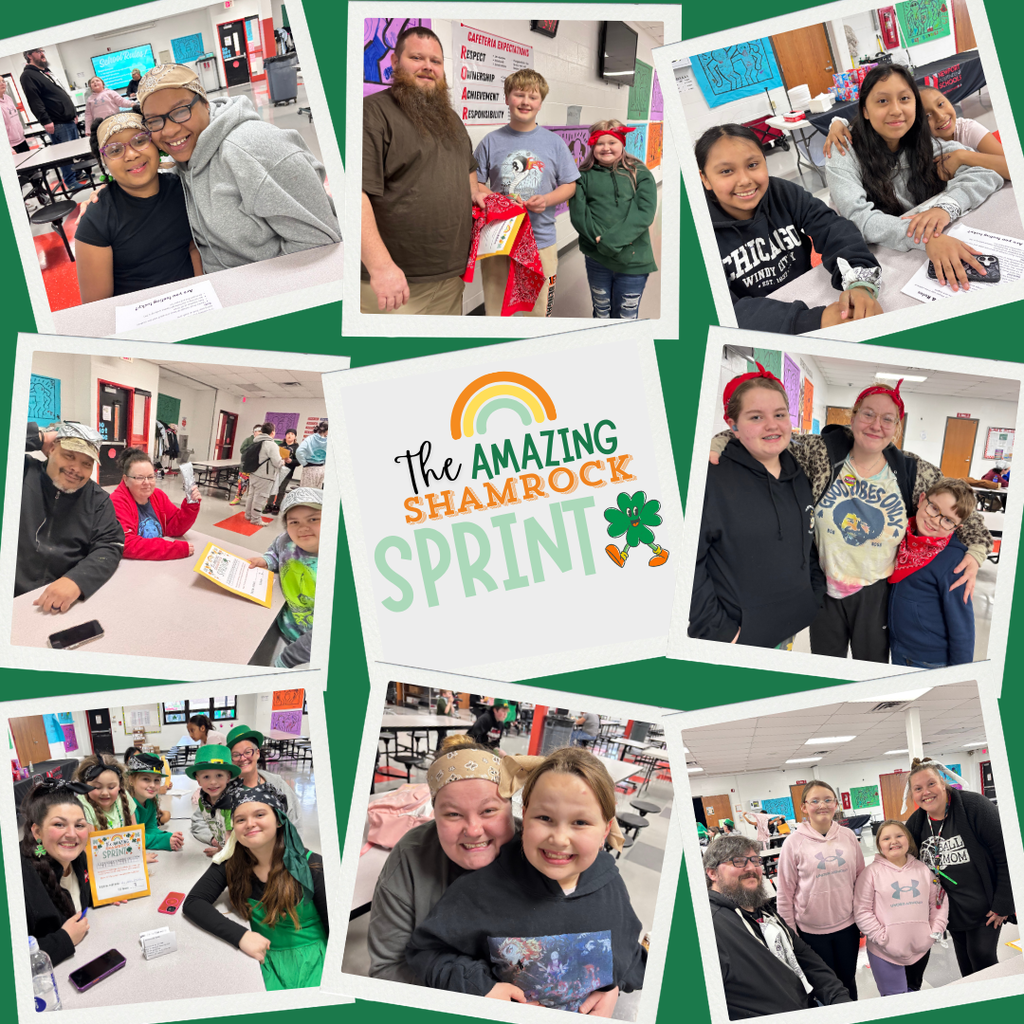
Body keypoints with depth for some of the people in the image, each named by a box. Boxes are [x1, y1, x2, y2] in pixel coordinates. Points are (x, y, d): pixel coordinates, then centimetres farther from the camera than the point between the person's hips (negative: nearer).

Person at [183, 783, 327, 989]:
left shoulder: (312, 866, -8)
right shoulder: (231, 864, -1)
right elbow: (192, 903, -7)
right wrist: (240, 935, -20)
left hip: (311, 957, -2)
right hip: (263, 957, 2)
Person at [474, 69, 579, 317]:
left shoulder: (553, 142, 5)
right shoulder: (491, 141, 3)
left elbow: (569, 185, 8)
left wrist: (547, 200, -12)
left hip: (541, 241, 0)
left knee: (539, 310, 5)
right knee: (496, 308, 7)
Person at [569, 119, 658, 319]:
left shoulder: (640, 174, 1)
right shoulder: (585, 176, 5)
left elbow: (644, 214, -9)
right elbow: (577, 214, -3)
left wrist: (611, 241, -18)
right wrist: (598, 237, -19)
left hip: (632, 260, -1)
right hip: (596, 258, 1)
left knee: (626, 316, 5)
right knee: (601, 313, 13)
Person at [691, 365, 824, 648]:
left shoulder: (799, 478, 8)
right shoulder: (712, 479, -14)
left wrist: (817, 597, 10)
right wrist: (718, 631, -19)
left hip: (792, 627, 6)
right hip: (737, 636, -6)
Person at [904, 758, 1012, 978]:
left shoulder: (974, 806, -19)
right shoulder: (916, 823, -1)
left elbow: (1005, 855, -19)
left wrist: (1003, 904, -18)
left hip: (985, 907, -5)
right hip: (953, 909, 5)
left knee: (981, 956, -10)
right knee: (966, 968, 13)